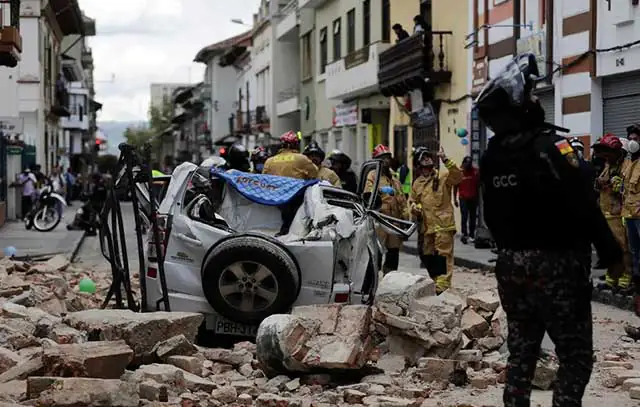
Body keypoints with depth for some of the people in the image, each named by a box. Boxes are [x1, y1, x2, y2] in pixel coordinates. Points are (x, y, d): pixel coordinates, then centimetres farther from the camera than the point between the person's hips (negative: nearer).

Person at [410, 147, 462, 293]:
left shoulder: (443, 177, -2)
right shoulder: (417, 183, 16)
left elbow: (458, 176, -21)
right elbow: (412, 200, 25)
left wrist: (446, 160, -26)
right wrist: (414, 207, 2)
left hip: (443, 224, -7)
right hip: (426, 225, 7)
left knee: (443, 254, -10)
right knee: (427, 255, 12)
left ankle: (442, 285, -11)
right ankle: (436, 280, 27)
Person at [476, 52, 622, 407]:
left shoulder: (491, 157, 5)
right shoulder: (548, 146, -18)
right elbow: (583, 205, -19)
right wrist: (610, 250, -8)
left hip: (511, 264, 7)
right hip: (555, 264, -7)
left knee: (521, 351, 15)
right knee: (575, 355, 0)